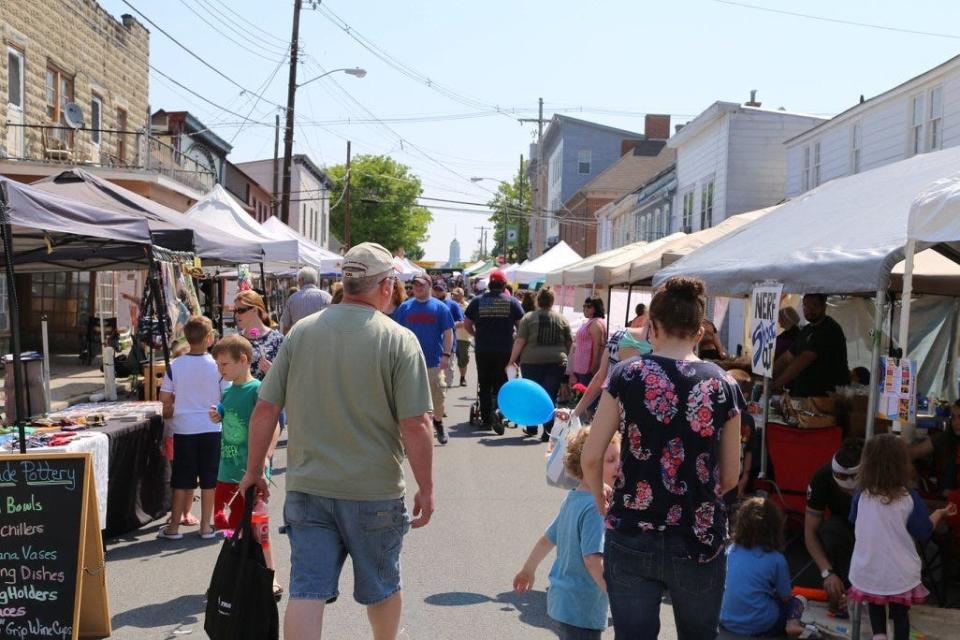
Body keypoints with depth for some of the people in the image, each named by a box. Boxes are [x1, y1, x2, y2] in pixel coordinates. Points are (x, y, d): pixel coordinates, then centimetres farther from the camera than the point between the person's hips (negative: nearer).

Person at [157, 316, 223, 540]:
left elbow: (165, 398, -3)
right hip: (211, 428, -1)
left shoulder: (175, 365, -4)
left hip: (183, 428, 1)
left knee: (182, 479, 9)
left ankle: (174, 526, 15)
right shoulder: (217, 365, -7)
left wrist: (169, 412, 17)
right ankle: (206, 526, 13)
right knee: (208, 479, 8)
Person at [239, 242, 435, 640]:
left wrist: (254, 471, 11)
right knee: (381, 587, 19)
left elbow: (264, 410, 0)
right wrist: (426, 489, -5)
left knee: (306, 590, 6)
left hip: (307, 488, 2)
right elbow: (415, 424, -14)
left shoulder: (301, 333, 0)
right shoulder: (399, 340, -10)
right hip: (375, 490, -2)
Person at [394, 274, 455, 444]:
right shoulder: (405, 307, 5)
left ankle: (438, 422, 25)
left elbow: (448, 332, 0)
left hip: (434, 360, -1)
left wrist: (446, 355, -8)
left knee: (438, 395, 2)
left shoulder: (440, 307, 1)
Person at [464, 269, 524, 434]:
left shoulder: (477, 301, 1)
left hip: (482, 350, 1)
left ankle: (486, 419, 14)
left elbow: (467, 324, 6)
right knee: (501, 383, 4)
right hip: (504, 350, -1)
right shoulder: (511, 302, -2)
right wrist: (514, 337, 22)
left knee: (484, 385, 11)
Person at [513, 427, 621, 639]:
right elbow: (592, 559, -27)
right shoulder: (596, 507, -21)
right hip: (582, 610, -9)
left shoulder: (572, 499, 8)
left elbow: (547, 539, 18)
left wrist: (527, 571, 30)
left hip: (559, 599, 9)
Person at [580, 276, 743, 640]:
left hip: (632, 539, -1)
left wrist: (602, 504, 11)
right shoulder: (723, 386, -3)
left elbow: (591, 458, -6)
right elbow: (730, 477, 3)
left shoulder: (627, 375, -6)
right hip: (700, 541, 1)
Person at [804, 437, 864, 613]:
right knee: (831, 528, -34)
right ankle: (838, 592, -19)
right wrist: (827, 572, -34)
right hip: (843, 527, 1)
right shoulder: (822, 478, -28)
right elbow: (810, 532, -21)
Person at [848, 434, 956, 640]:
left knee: (875, 607, 24)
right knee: (900, 614, 18)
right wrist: (940, 513, 13)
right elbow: (923, 532, -4)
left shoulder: (862, 495, -10)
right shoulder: (909, 498, -15)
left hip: (868, 571, 1)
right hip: (900, 573, -1)